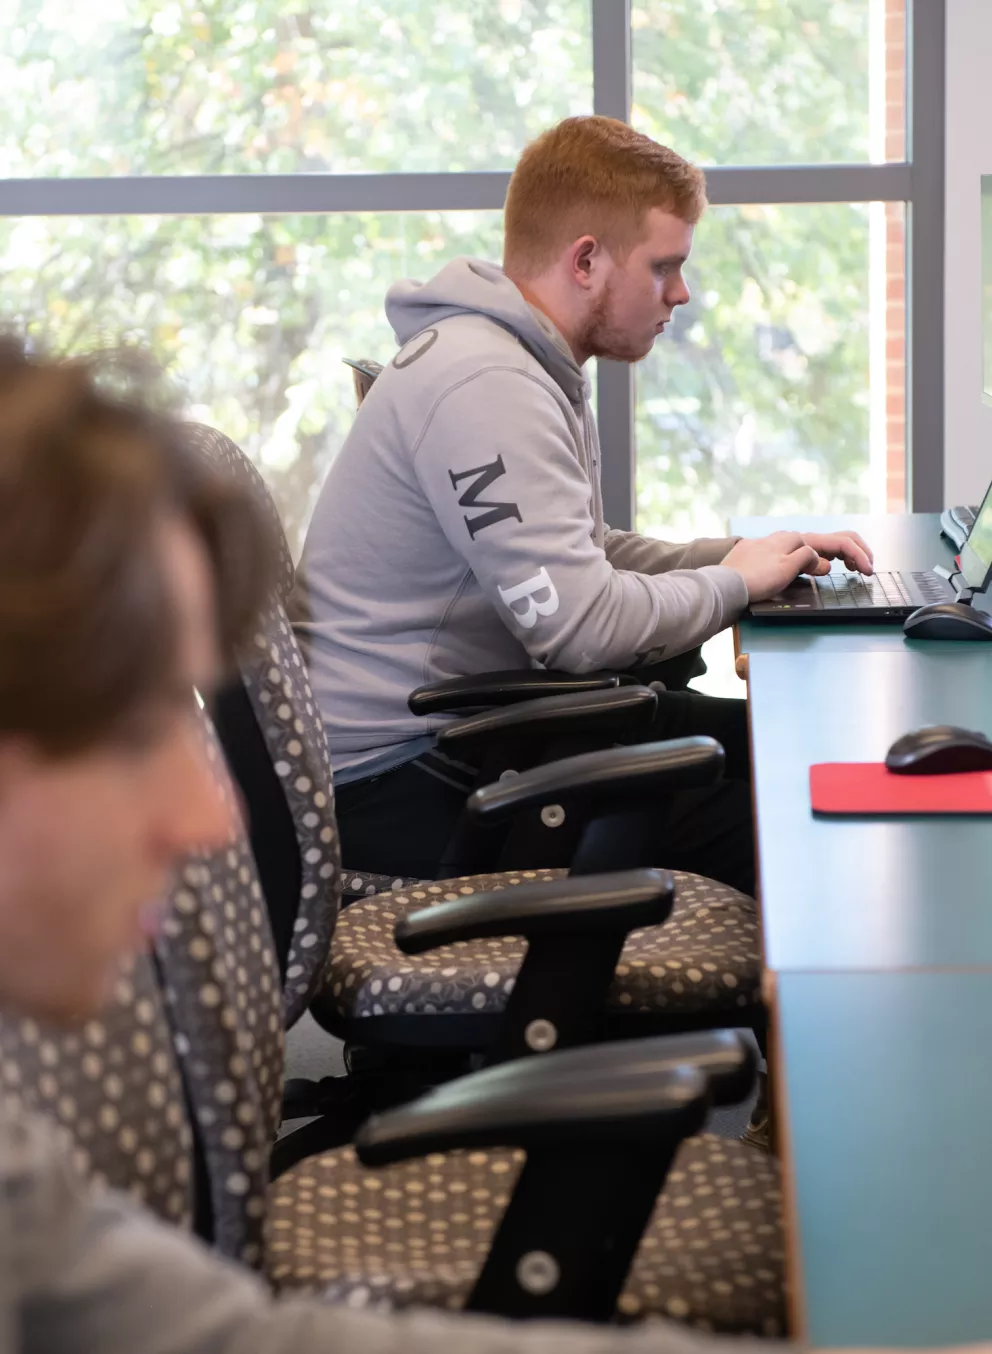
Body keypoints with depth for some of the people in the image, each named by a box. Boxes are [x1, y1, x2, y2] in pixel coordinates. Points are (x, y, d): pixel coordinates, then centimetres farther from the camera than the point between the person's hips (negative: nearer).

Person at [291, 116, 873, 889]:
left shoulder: (531, 366, 11)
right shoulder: (484, 386, -23)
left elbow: (585, 557, 20)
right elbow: (581, 624, -27)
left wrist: (758, 558, 7)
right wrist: (735, 582, -9)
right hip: (394, 779, -11)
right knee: (762, 823, -15)